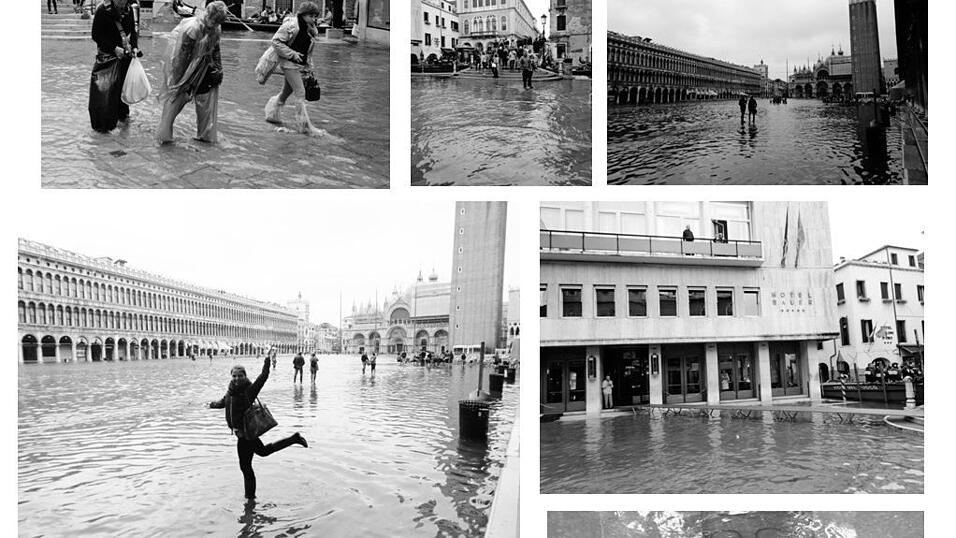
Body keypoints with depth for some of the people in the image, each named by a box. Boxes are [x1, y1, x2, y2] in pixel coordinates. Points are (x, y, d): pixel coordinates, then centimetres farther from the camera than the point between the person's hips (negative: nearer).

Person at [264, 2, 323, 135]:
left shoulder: (311, 30, 9)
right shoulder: (290, 26, -15)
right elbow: (276, 41, -15)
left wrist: (309, 68, 17)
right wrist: (292, 54, -19)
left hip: (301, 65, 8)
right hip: (289, 64, -8)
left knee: (286, 92, 17)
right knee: (300, 93, -13)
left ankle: (272, 114, 37)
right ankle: (304, 125, -11)